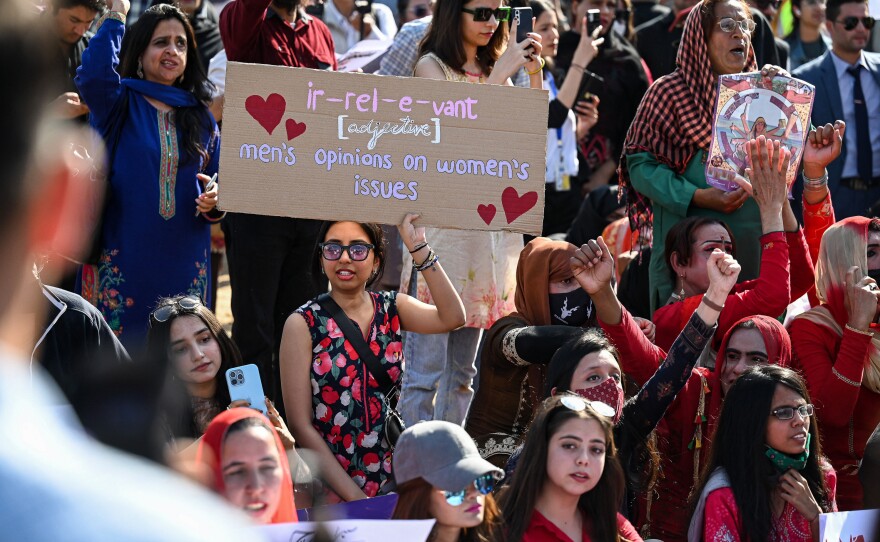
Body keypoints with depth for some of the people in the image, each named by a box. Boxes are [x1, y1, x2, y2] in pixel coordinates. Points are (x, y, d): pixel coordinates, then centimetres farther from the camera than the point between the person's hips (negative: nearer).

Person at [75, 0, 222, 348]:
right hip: (123, 253, -4)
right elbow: (93, 76, -23)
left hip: (183, 262, 4)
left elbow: (214, 185, 18)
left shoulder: (200, 118, 12)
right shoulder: (120, 104, 0)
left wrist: (213, 202, -5)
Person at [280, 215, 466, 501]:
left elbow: (452, 317, -12)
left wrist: (418, 248, -14)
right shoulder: (303, 324, -2)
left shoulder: (391, 308, 9)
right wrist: (354, 495, -14)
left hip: (392, 481, 3)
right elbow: (301, 426, -6)